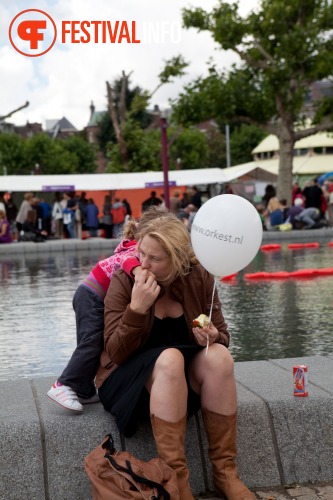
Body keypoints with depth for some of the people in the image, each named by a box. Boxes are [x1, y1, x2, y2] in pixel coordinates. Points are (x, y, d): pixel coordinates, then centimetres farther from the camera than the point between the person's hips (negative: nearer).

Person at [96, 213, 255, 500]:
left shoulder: (199, 278, -7)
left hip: (185, 376, 3)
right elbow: (116, 354, -18)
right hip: (128, 379, -3)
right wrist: (136, 308, -33)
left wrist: (212, 338, -21)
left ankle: (224, 471, -20)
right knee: (170, 359, -35)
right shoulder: (124, 281, -14)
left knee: (219, 356, -29)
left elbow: (221, 335, 3)